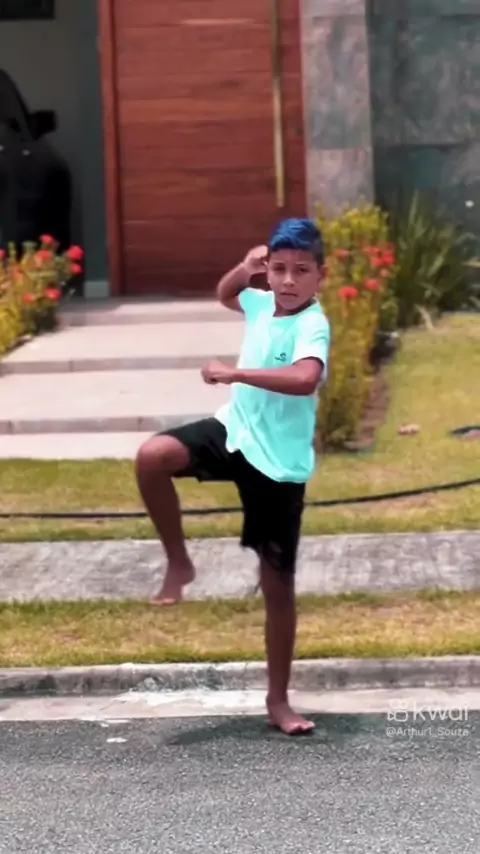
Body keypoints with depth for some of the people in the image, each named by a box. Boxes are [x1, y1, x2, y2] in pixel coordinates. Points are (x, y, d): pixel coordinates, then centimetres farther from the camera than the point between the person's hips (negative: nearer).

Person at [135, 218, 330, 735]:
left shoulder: (312, 324, -20)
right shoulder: (263, 304, 2)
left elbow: (305, 379, -42)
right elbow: (225, 295, 28)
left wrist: (234, 373, -36)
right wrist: (246, 268, 6)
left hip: (280, 463, -5)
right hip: (234, 432, 5)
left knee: (278, 584, 4)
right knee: (152, 457, -25)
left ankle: (278, 701, 17)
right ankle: (179, 563, -2)